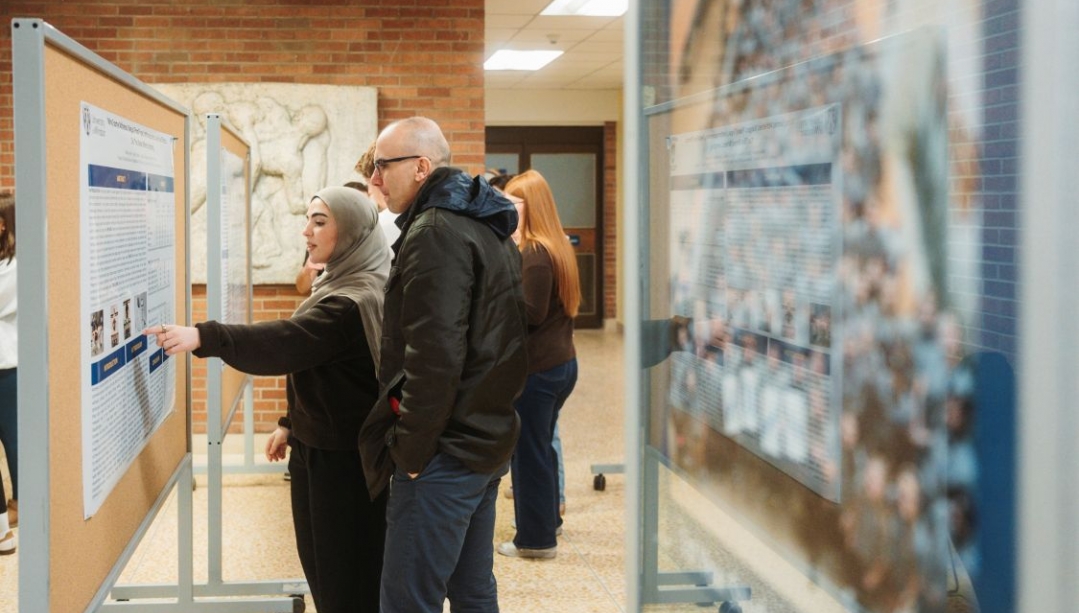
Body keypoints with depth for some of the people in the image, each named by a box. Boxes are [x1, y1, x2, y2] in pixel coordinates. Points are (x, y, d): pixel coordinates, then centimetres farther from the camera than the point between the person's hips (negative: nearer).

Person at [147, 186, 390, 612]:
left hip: (343, 457, -10)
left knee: (346, 574, 0)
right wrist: (291, 424, 18)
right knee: (322, 563, 17)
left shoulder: (356, 301, -22)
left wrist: (204, 338, -42)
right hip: (319, 445, 10)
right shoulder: (344, 287, 12)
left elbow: (287, 342, -35)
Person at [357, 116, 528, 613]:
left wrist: (411, 448, -16)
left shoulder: (435, 233, -16)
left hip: (444, 458, -10)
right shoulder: (489, 228, 15)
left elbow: (434, 355, -23)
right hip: (489, 441, 10)